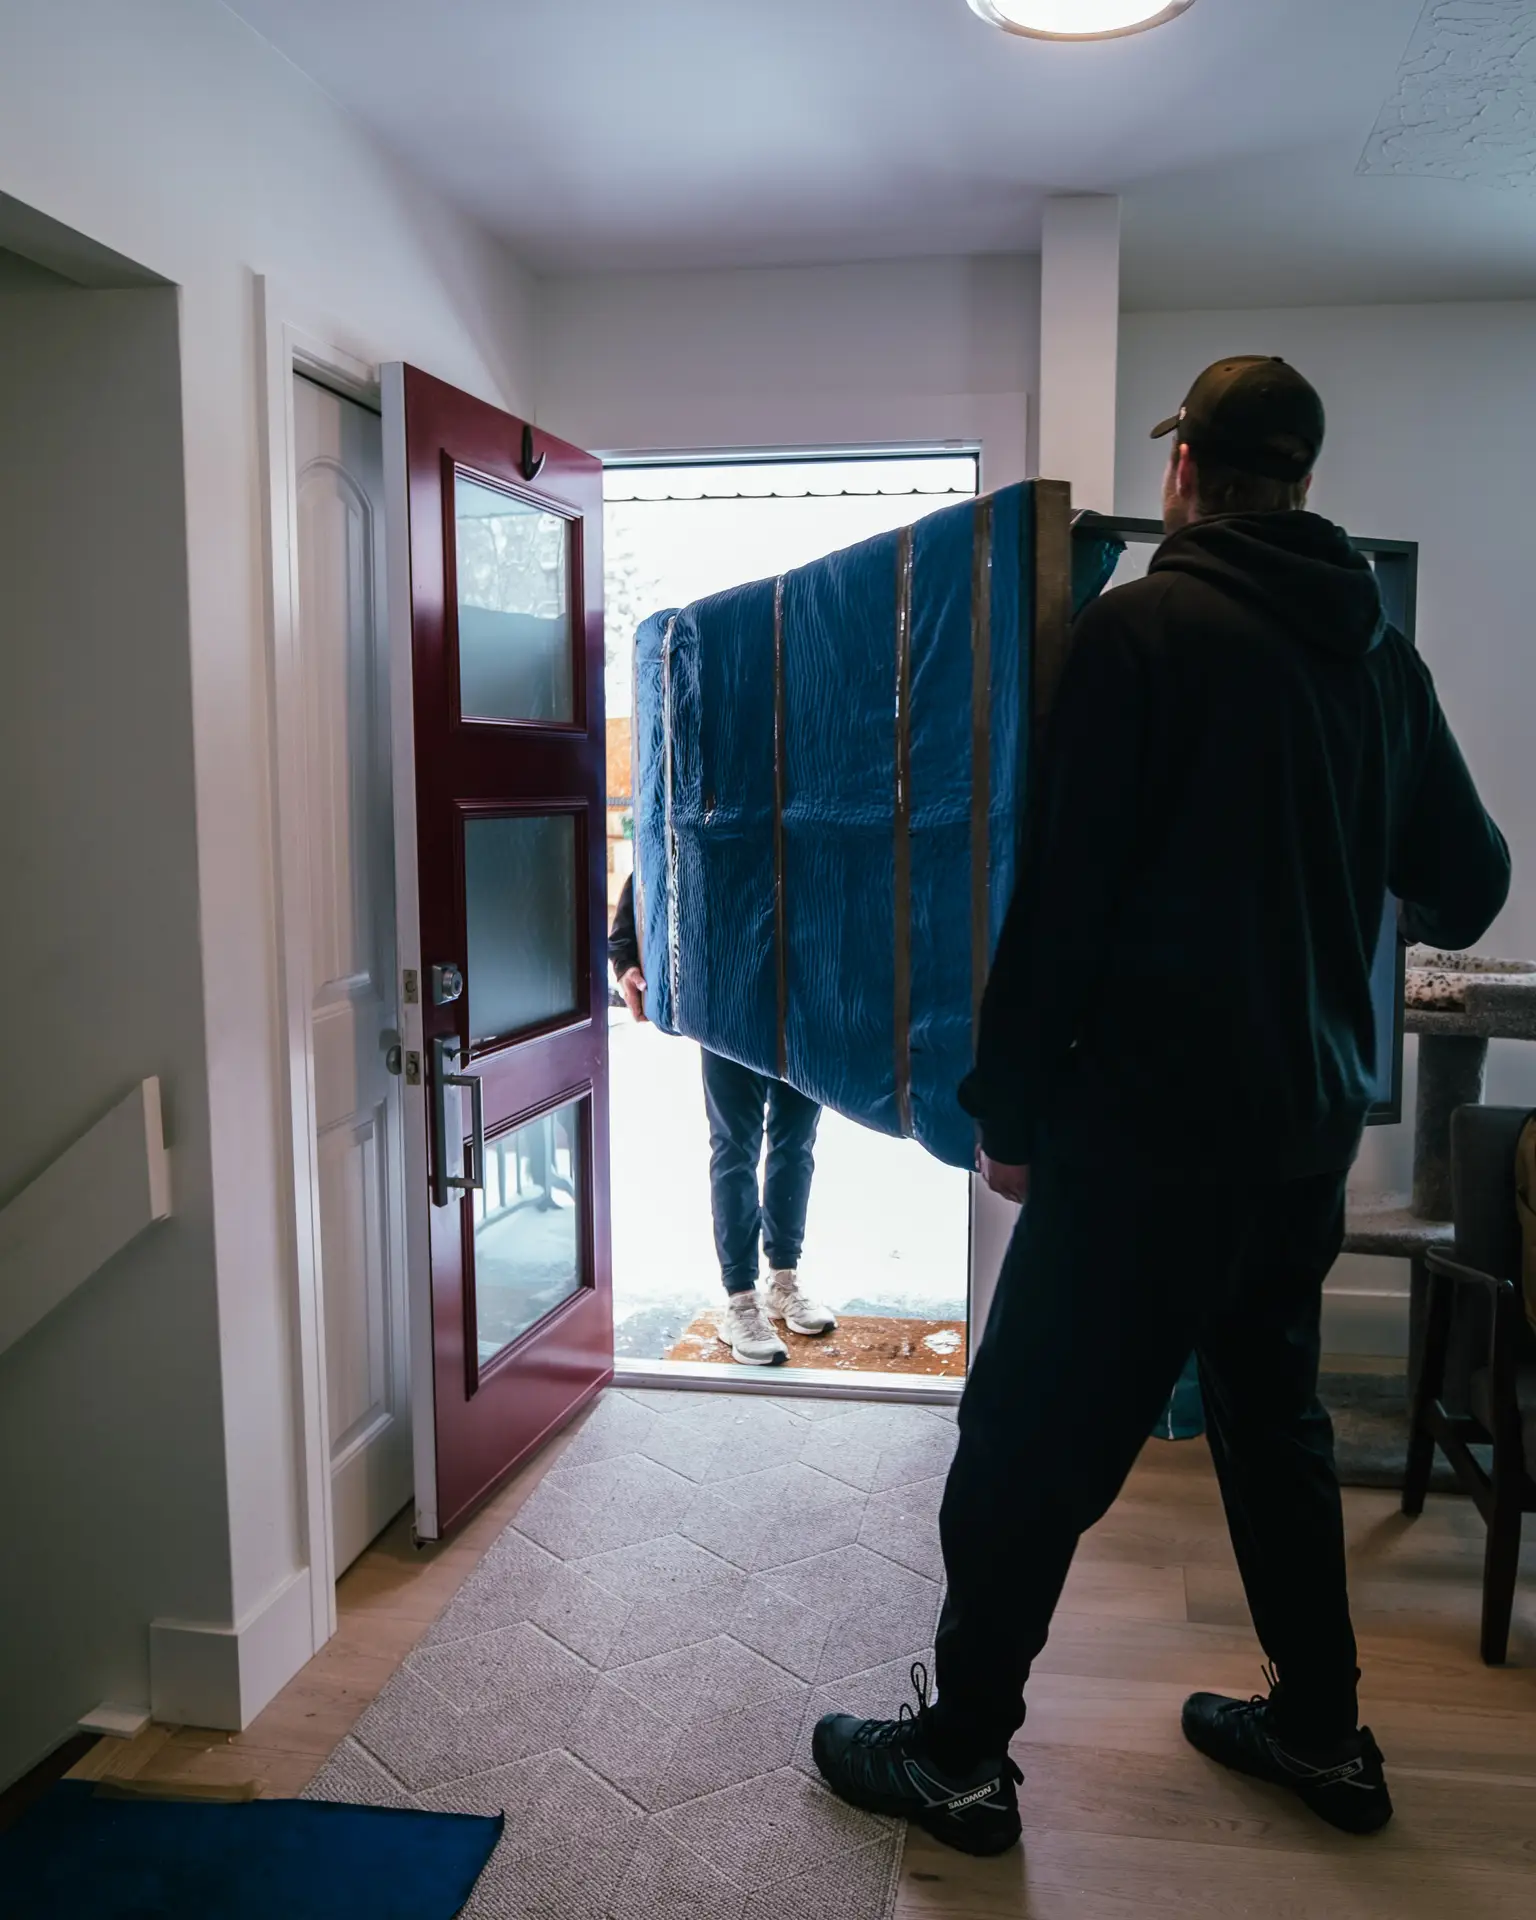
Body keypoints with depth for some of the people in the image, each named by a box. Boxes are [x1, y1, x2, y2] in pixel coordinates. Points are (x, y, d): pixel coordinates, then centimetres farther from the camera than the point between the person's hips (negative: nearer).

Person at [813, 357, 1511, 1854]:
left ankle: (959, 1756, 17)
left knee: (1029, 1444, 4)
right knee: (1273, 1415, 22)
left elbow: (1064, 890, -16)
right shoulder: (1382, 654, 8)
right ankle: (1321, 1731, 36)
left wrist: (1009, 1107, -8)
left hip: (1153, 1126, -7)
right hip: (1311, 1126, 8)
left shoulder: (1143, 626, -11)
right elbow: (1466, 889, 14)